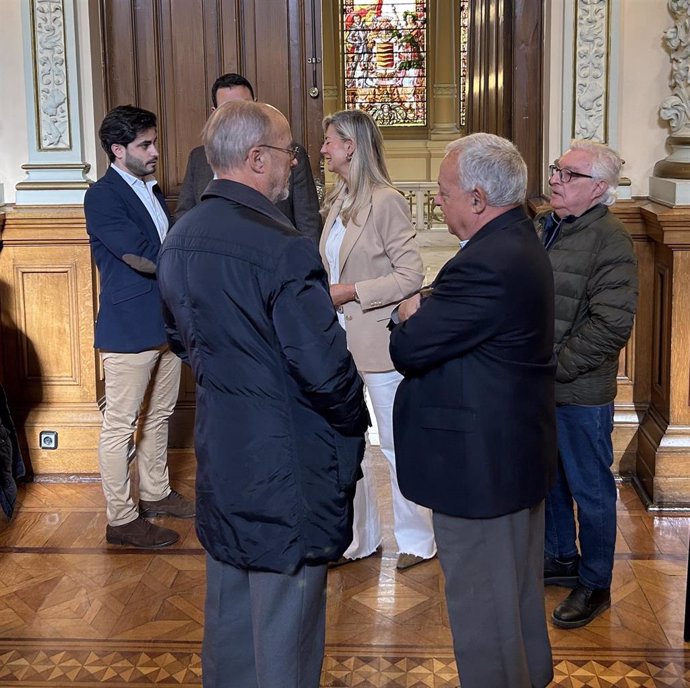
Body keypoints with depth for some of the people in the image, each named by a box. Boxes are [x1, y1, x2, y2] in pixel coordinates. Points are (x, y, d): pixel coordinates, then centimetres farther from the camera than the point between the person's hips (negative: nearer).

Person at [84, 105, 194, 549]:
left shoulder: (152, 189, 13)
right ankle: (121, 519, 9)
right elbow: (141, 258, -20)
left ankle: (155, 493, 35)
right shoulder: (103, 197, -14)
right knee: (121, 426, 0)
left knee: (159, 415, 19)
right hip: (128, 329, -9)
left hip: (166, 322, 9)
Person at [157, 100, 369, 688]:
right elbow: (326, 370, -21)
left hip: (219, 450, 8)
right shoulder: (282, 249, -24)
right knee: (286, 620, 6)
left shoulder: (179, 239, 3)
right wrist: (354, 421, -3)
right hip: (284, 458, -8)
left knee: (230, 605, 22)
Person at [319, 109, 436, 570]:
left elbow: (411, 276, -17)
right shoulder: (340, 201, 9)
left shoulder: (386, 202, -15)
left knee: (396, 445, 6)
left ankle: (416, 538, 23)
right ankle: (361, 536, 28)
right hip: (341, 337, 8)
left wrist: (350, 291, -19)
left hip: (380, 340, -8)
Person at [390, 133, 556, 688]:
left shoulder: (486, 264, -28)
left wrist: (411, 313, -5)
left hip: (480, 462, -11)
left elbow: (408, 349, -24)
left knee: (481, 603, 5)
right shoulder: (521, 242, 6)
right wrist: (428, 314, -6)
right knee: (520, 586, 27)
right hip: (520, 449, 11)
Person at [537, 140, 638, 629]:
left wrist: (554, 366, -21)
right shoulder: (546, 228, 7)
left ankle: (595, 584, 23)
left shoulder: (610, 241, -17)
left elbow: (610, 326, -22)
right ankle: (561, 558, 41)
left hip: (580, 392, -8)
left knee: (590, 489, 7)